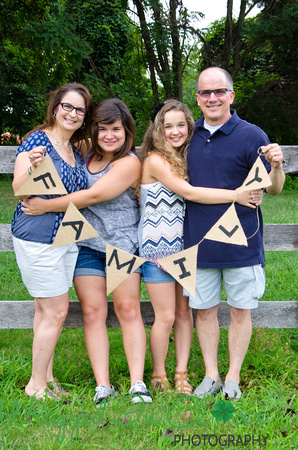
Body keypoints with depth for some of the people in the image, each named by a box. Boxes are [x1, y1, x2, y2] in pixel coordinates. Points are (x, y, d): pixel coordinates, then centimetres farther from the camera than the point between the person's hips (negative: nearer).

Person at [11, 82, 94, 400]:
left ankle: (44, 376, 25)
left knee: (45, 309, 14)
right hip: (37, 238, -7)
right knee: (56, 311, -5)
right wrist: (31, 168, -39)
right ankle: (36, 384, 10)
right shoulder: (37, 139, -12)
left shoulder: (76, 150, 12)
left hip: (66, 239, 7)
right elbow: (19, 189, -20)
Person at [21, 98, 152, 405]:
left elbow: (94, 195, -18)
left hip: (122, 243, -4)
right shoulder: (85, 154, 8)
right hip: (86, 244, 4)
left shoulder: (129, 162, -9)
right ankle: (102, 385, 5)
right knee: (93, 312, 0)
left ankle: (137, 383, 3)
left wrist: (46, 206, -16)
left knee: (128, 309, -2)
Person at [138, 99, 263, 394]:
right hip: (157, 246, -7)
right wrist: (236, 195, -20)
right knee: (166, 316, -2)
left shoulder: (185, 158, 13)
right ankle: (158, 376, 17)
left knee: (184, 311, 9)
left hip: (182, 245, 7)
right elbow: (190, 193, -19)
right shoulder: (155, 160, -11)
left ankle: (181, 374, 21)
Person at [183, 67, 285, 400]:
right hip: (198, 242, 4)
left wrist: (276, 167, -27)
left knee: (240, 310, 7)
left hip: (241, 242, -3)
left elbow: (273, 189, -7)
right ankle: (211, 375, 26)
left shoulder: (251, 135, -6)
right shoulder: (189, 135, 6)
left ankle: (233, 378, 23)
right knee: (204, 310, 11)